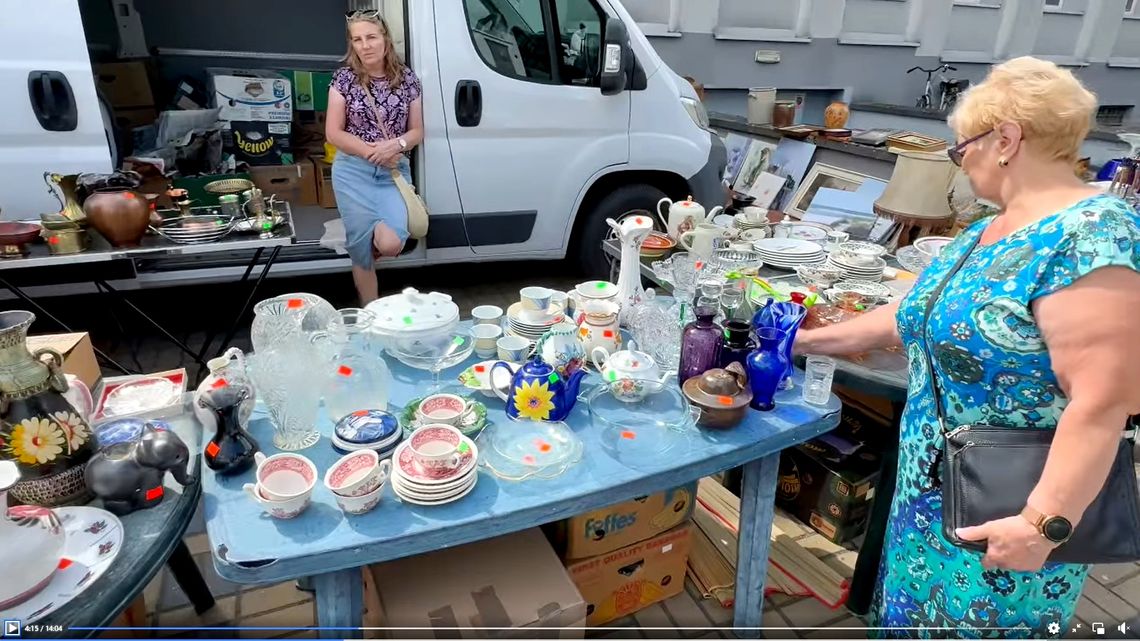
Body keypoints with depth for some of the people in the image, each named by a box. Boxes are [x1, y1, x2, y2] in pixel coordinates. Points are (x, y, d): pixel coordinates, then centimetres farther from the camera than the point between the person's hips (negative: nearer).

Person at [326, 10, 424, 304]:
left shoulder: (407, 79, 3)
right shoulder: (344, 78, -1)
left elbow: (417, 131, 7)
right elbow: (333, 133, -2)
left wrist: (396, 144, -14)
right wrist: (373, 152, -13)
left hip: (394, 171, 1)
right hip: (353, 171, -1)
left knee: (391, 244, -19)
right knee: (362, 247, -1)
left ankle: (377, 234, 20)